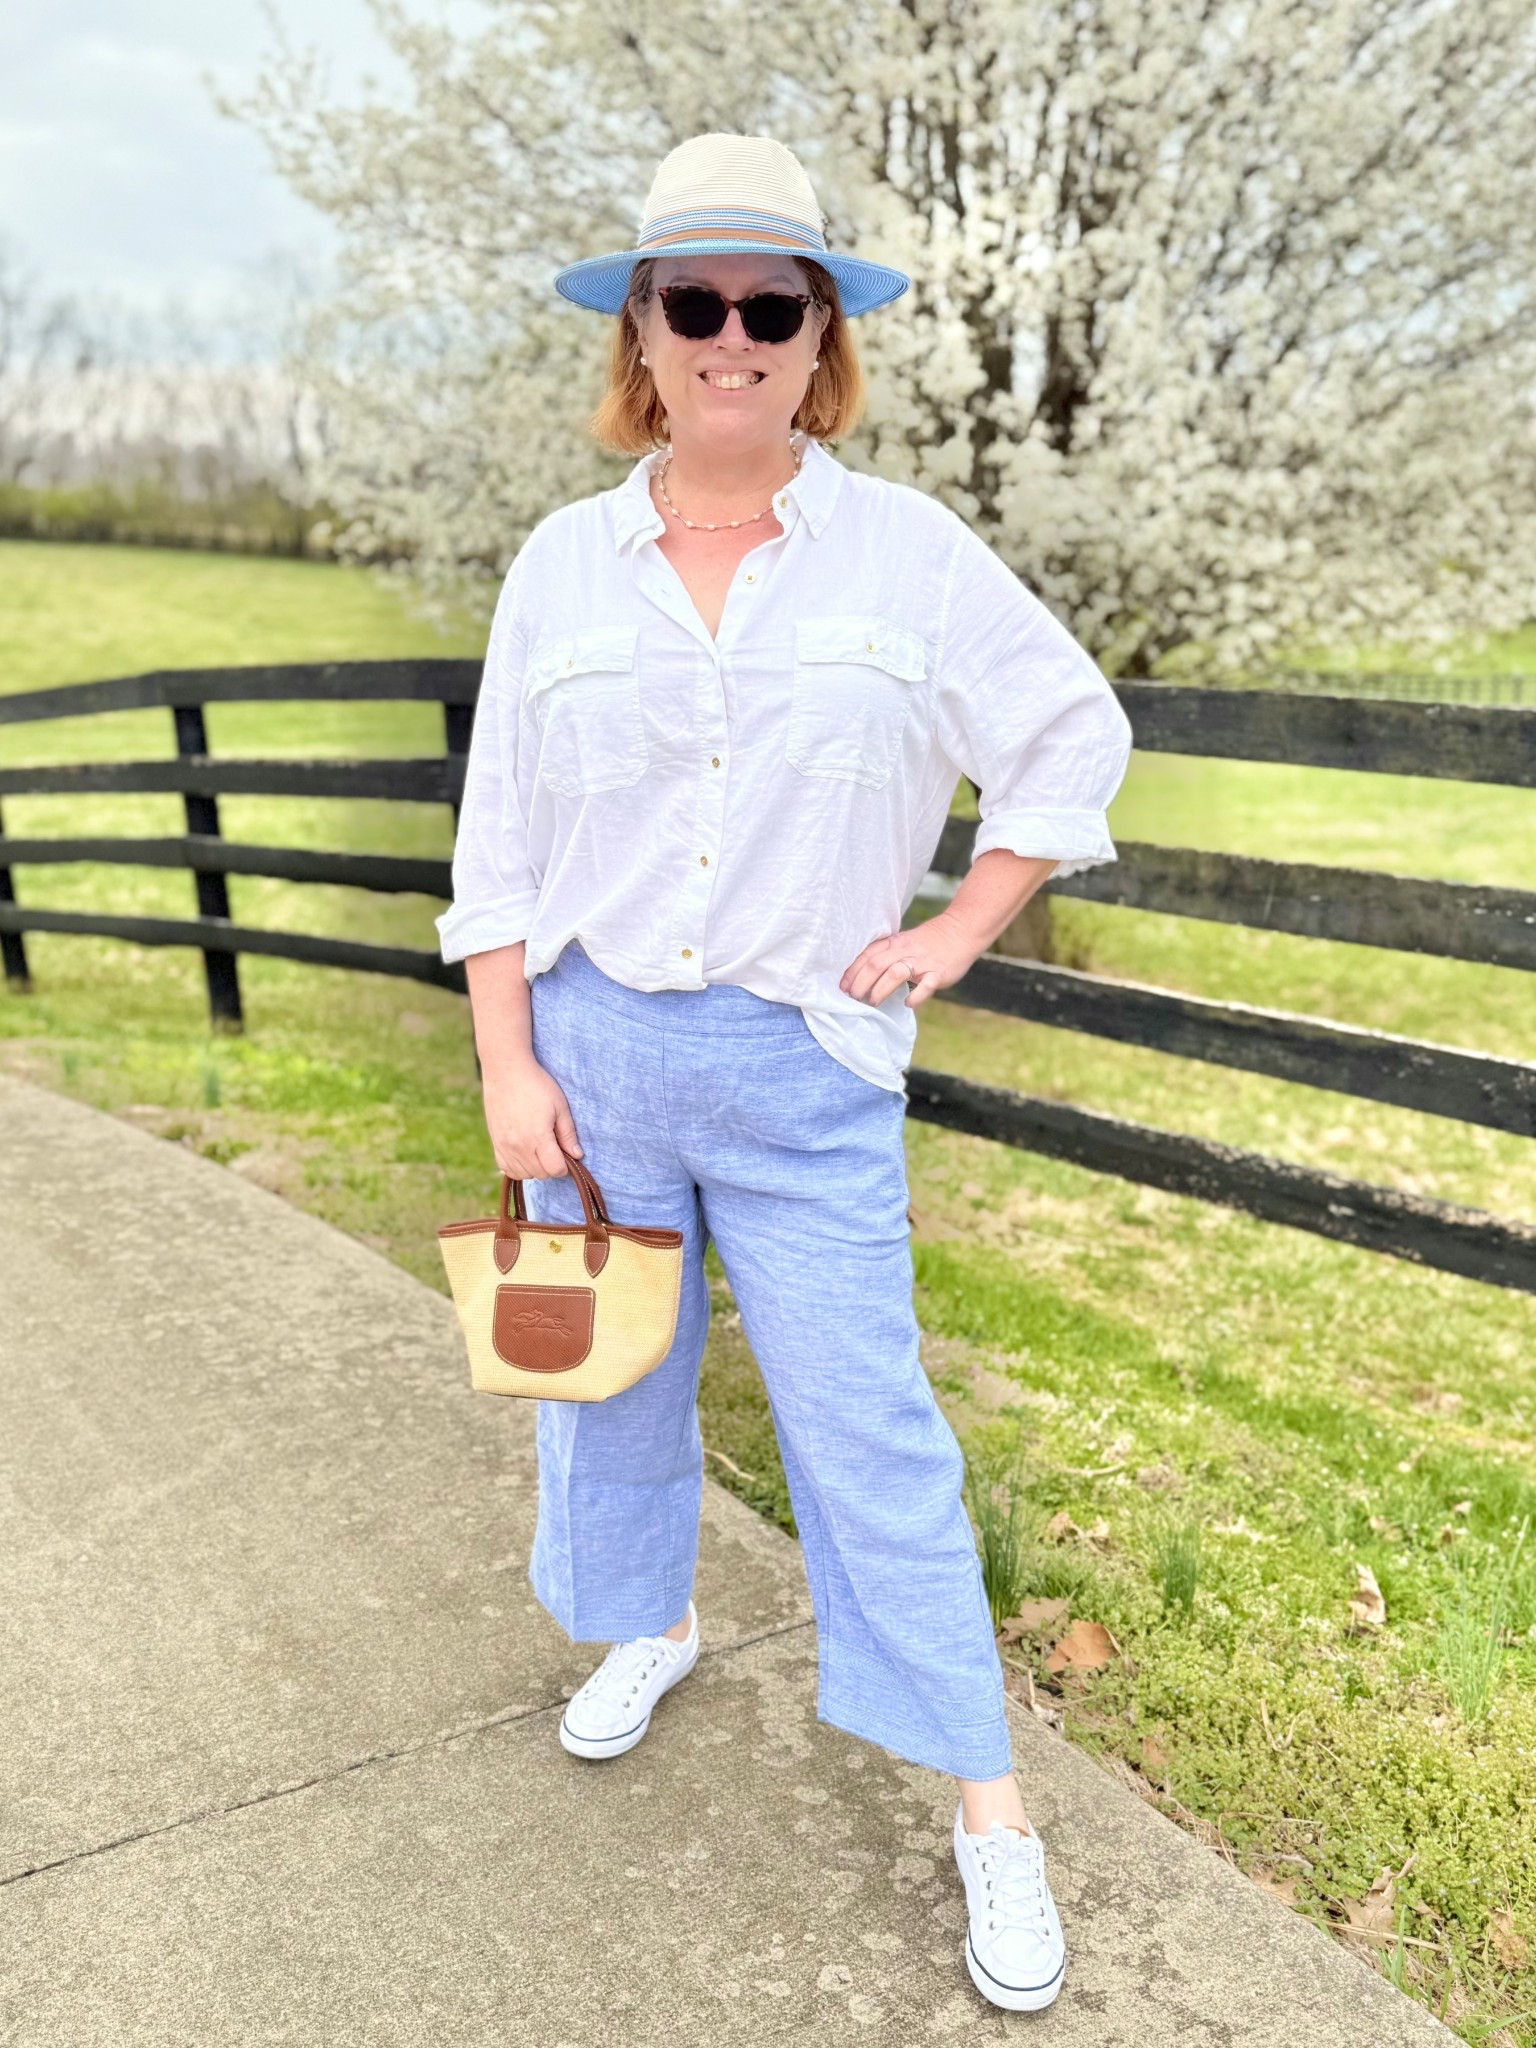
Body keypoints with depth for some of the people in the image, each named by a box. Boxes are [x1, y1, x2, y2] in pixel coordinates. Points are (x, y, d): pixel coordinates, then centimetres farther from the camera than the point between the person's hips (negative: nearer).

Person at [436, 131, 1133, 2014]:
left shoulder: (910, 553, -3)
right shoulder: (563, 564, 2)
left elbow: (1075, 739, 7)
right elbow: (502, 841, 4)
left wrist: (958, 931, 0)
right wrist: (510, 1065, -1)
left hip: (804, 1065, -2)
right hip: (594, 1046, 3)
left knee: (867, 1427, 1)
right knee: (607, 1370, 18)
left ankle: (989, 1809, 17)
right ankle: (648, 1623, 46)